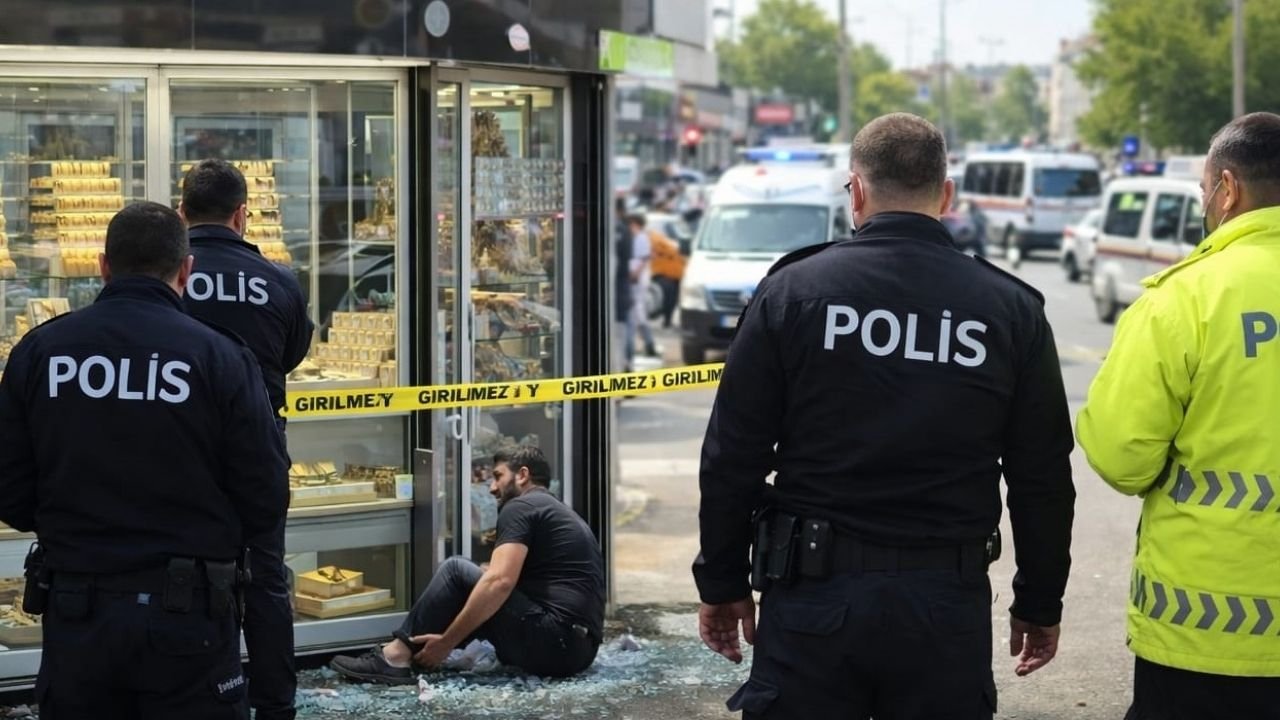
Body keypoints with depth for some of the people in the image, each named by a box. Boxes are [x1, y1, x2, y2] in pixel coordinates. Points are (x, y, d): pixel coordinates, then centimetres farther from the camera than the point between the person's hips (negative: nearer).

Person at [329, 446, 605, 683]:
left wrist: (447, 641, -12)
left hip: (553, 642, -9)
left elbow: (499, 582, -17)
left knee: (456, 571, -4)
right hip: (579, 647, 9)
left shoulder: (520, 507, -2)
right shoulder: (558, 512, 27)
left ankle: (396, 657, -4)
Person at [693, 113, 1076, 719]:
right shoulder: (1012, 311, 1)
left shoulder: (792, 291, -3)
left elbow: (733, 458, -2)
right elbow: (1042, 479, 5)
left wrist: (722, 584, 8)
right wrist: (1039, 602, 16)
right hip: (947, 602, 1)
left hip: (814, 597, -1)